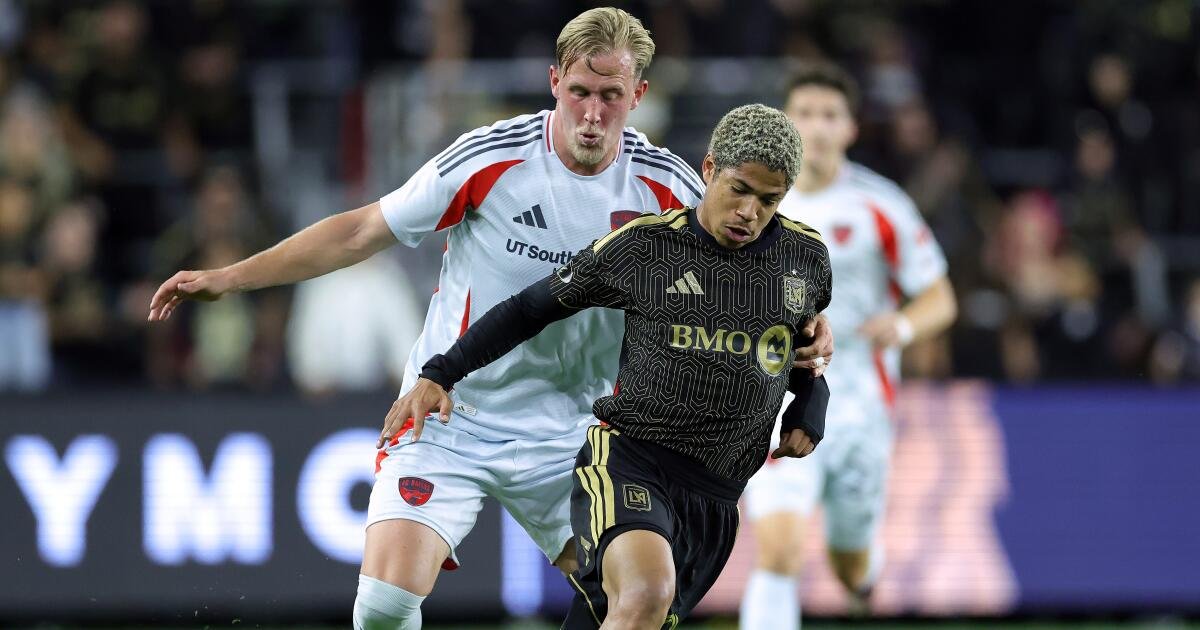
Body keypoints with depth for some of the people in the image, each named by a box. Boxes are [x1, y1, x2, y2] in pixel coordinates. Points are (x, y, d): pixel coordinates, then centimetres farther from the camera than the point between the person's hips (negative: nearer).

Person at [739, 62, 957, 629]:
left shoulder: (880, 208, -5)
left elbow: (939, 300, -2)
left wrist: (903, 324, -22)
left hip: (858, 406, 0)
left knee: (852, 570, 14)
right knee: (778, 551, -21)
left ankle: (863, 562, 52)